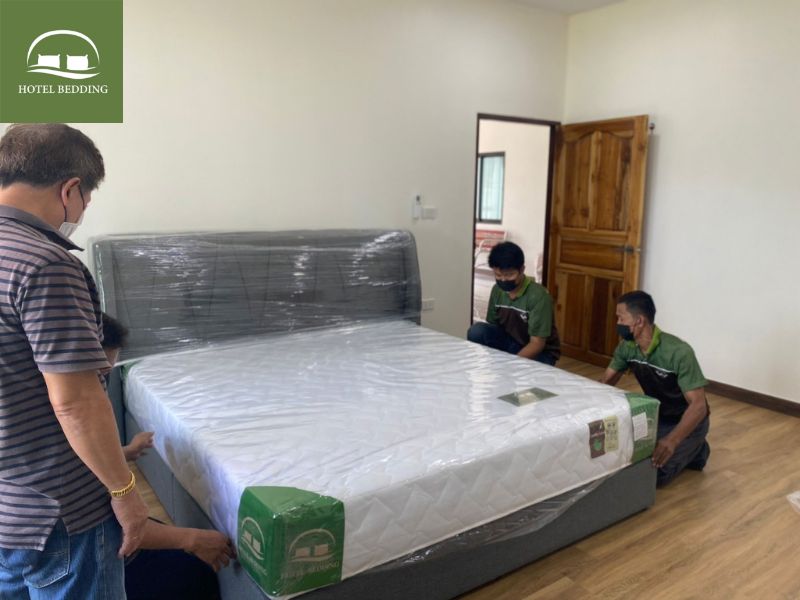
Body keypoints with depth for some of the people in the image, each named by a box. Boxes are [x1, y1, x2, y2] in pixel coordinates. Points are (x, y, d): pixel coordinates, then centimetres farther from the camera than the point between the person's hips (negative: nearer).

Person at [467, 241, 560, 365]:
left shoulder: (538, 296, -25)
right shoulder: (497, 290, -7)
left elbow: (537, 344, -24)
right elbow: (491, 326, 1)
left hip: (540, 352, -5)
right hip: (510, 343, 5)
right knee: (477, 331, -21)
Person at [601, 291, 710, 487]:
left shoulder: (678, 352, -31)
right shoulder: (627, 347, -10)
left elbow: (698, 405, -34)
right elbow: (606, 382, 0)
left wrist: (672, 440, -50)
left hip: (687, 421, -6)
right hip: (655, 416, 7)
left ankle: (693, 450, 7)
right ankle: (675, 450, 15)